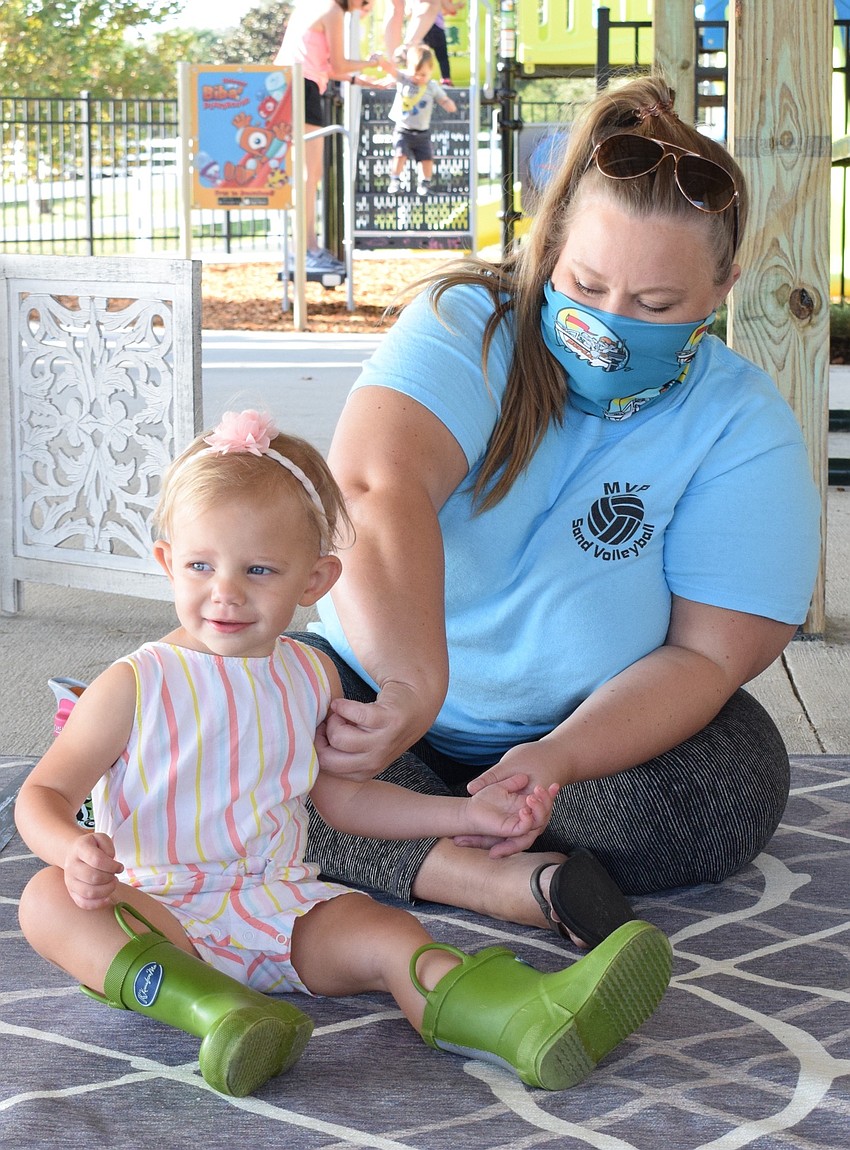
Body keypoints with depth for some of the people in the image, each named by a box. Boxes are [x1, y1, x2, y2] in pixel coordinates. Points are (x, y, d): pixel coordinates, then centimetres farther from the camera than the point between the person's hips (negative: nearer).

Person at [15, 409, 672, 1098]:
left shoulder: (310, 677, 9)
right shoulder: (138, 685, -5)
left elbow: (341, 794, 22)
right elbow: (44, 794, -5)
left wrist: (467, 815, 15)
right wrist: (75, 851, -30)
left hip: (281, 911, 3)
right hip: (155, 908, -2)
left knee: (387, 936, -26)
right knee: (50, 898, -32)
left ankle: (531, 1021, -51)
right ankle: (208, 1005, -49)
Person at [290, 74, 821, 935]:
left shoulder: (744, 429, -11)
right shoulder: (467, 323, -15)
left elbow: (708, 652, -17)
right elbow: (377, 487, -34)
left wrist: (558, 759, -37)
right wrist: (413, 687, -53)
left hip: (593, 727, 0)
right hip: (374, 678, 0)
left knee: (728, 795, -30)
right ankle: (510, 880, -33)